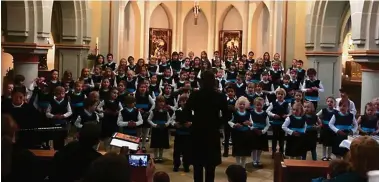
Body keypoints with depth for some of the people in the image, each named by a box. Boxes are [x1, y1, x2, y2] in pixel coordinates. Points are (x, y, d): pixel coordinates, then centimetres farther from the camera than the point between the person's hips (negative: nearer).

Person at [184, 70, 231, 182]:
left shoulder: (195, 95, -7)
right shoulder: (220, 97, -7)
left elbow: (186, 112, -8)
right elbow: (227, 116, -7)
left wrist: (195, 120, 7)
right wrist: (217, 123, 7)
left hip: (197, 132, 0)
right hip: (212, 133, 0)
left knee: (198, 164, 12)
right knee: (210, 166, 7)